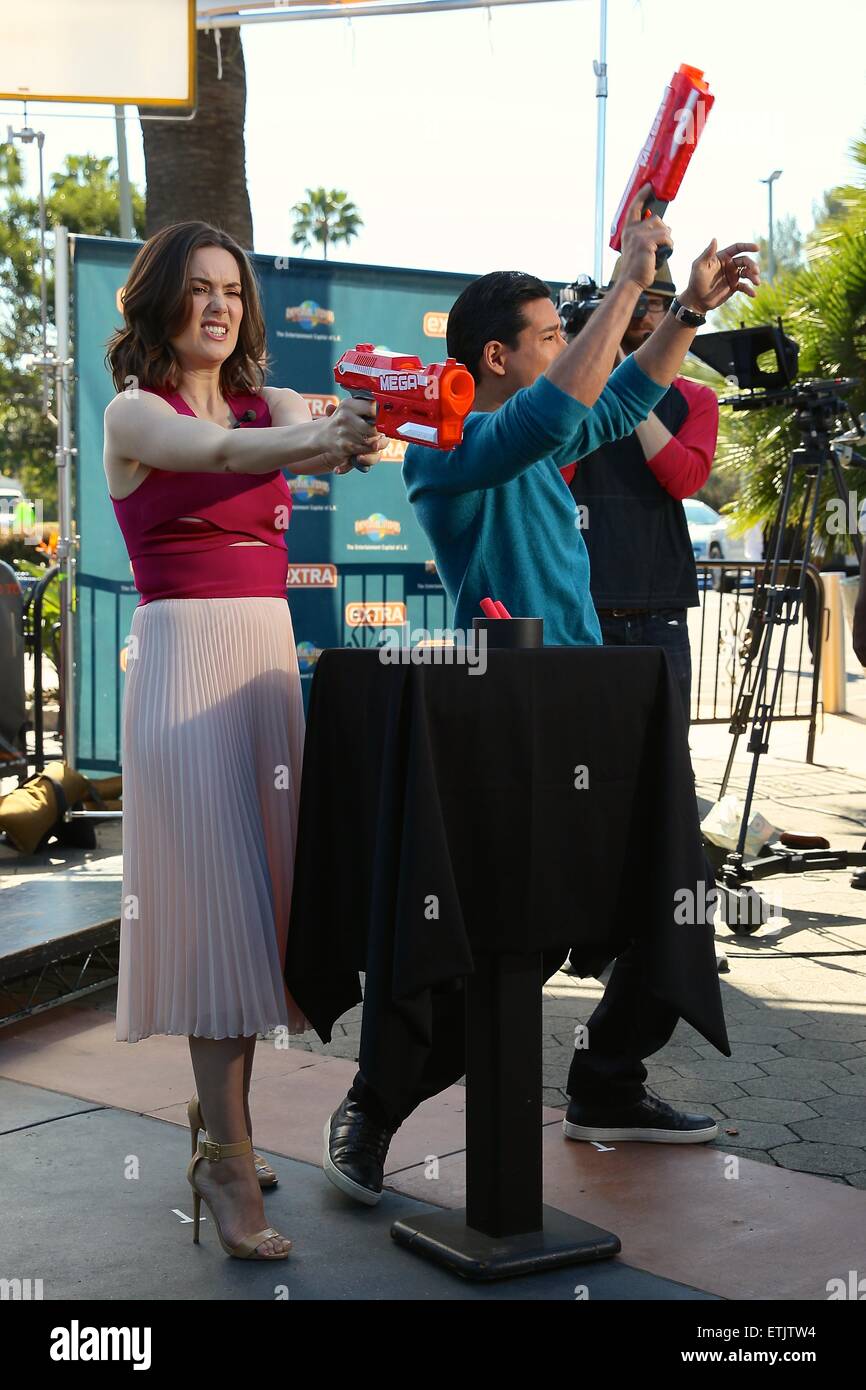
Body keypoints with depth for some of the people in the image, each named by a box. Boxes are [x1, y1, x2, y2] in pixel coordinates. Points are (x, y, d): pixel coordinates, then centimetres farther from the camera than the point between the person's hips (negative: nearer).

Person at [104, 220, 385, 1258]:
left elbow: (316, 442, -5)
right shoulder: (134, 415, -1)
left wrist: (356, 435, -29)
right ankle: (228, 1161, -4)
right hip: (184, 655, -5)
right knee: (217, 895, -9)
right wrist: (322, 441, -40)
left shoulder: (272, 404, 16)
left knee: (259, 890, 8)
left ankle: (218, 1112, 25)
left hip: (270, 657, 6)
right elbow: (221, 453, -22)